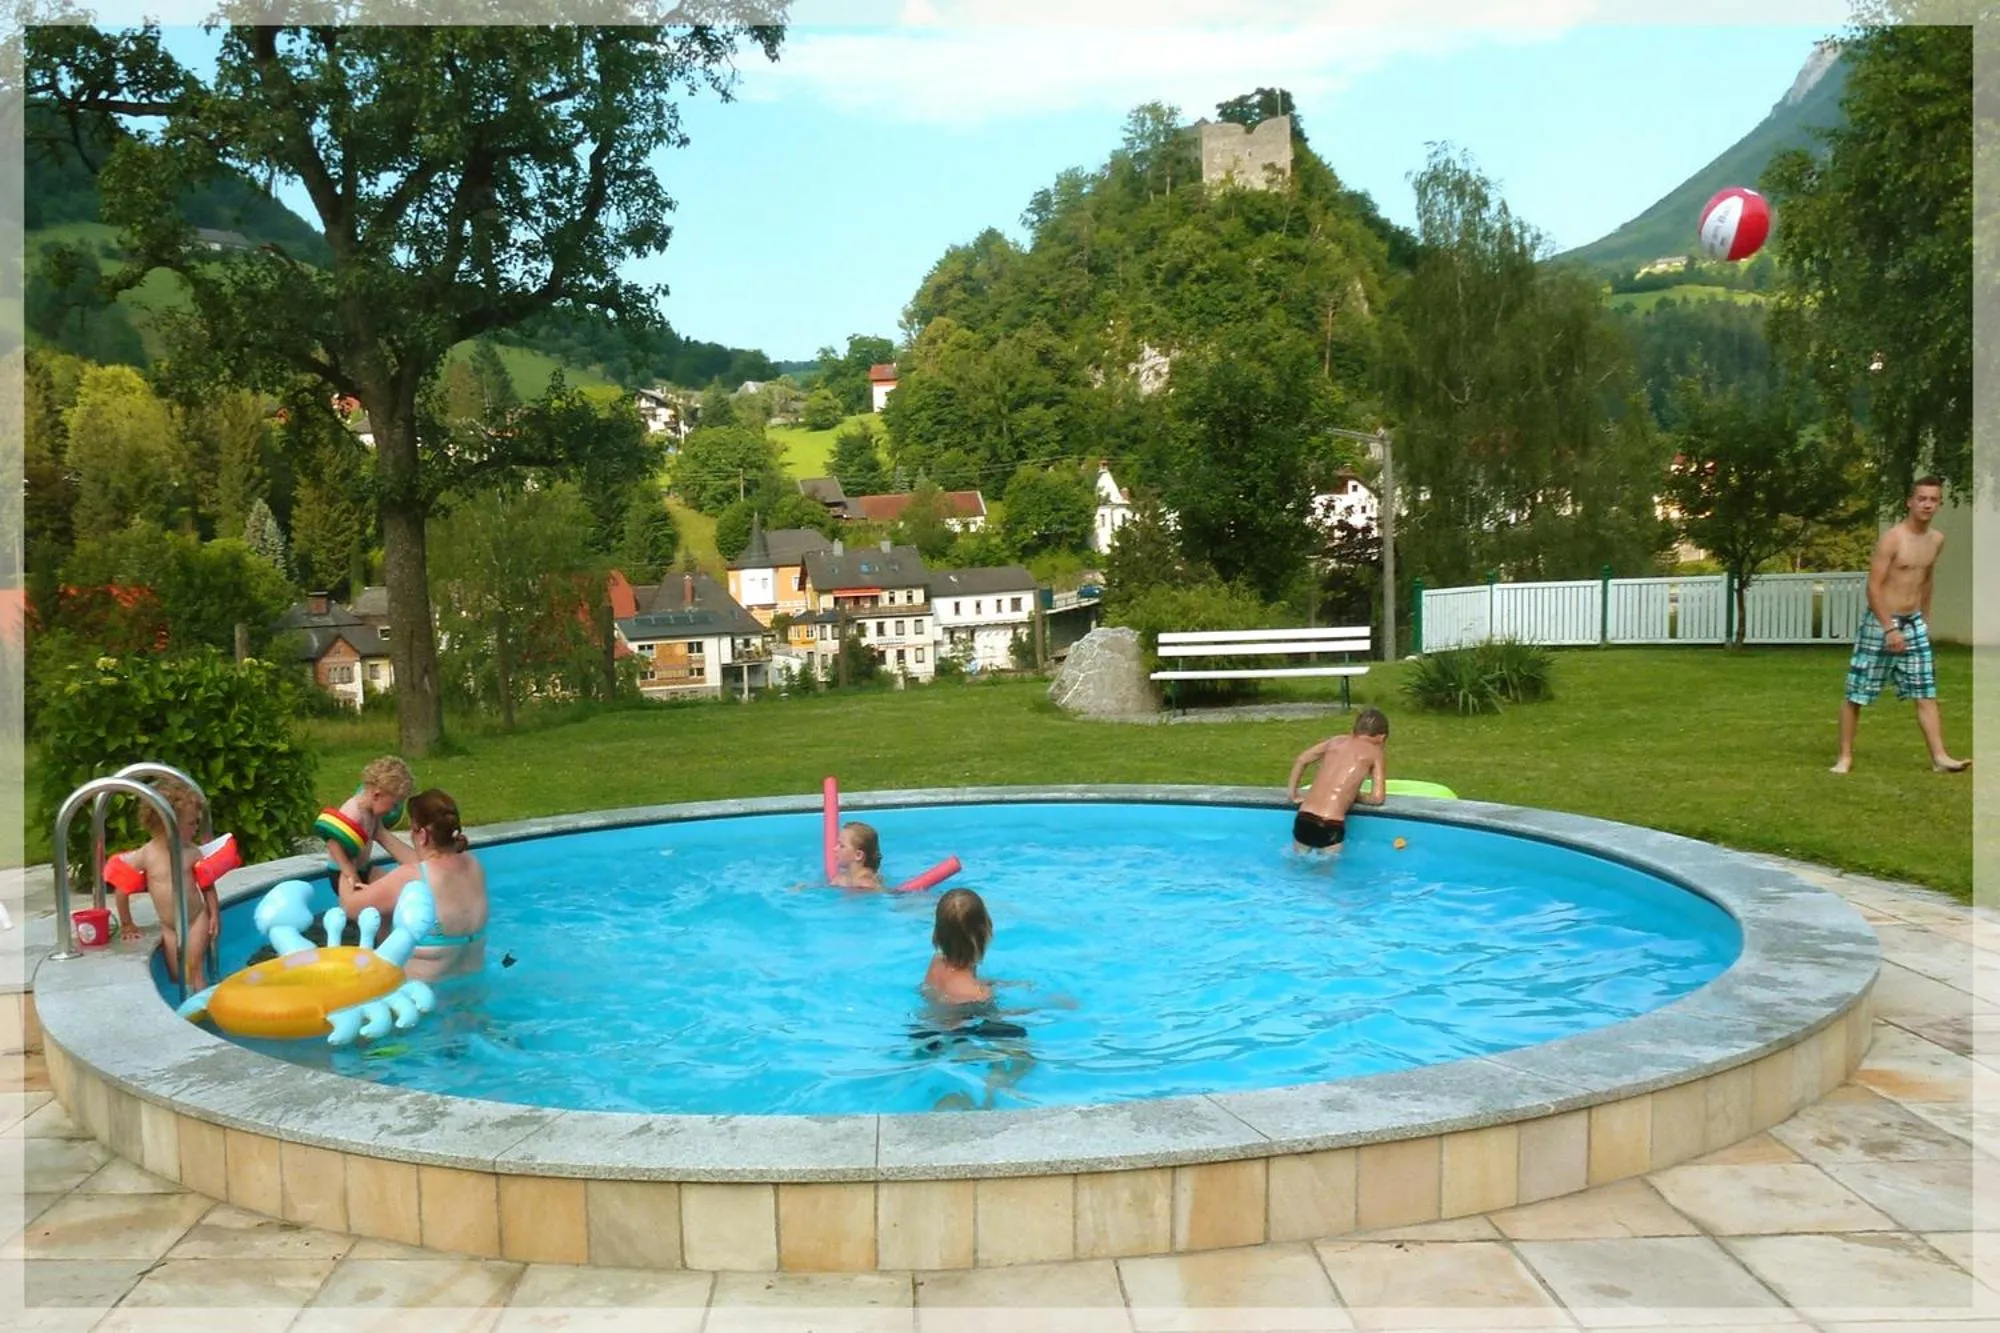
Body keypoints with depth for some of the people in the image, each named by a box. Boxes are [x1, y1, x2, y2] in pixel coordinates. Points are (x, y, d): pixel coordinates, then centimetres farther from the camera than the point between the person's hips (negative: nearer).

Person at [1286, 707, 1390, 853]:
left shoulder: (1336, 741, 17)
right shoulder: (1374, 751, 5)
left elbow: (1300, 760, 25)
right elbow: (1377, 798, 2)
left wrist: (1293, 795, 27)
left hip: (1304, 819, 4)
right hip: (1330, 826, -4)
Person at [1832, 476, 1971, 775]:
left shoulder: (1937, 540, 7)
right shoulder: (1892, 538, -14)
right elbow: (1873, 587, -17)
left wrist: (1925, 621, 21)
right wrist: (1890, 628, -22)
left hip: (1914, 624, 6)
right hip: (1880, 623, -6)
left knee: (1926, 693, 3)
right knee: (1857, 694, 1)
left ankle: (1940, 757, 3)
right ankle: (1846, 756, 9)